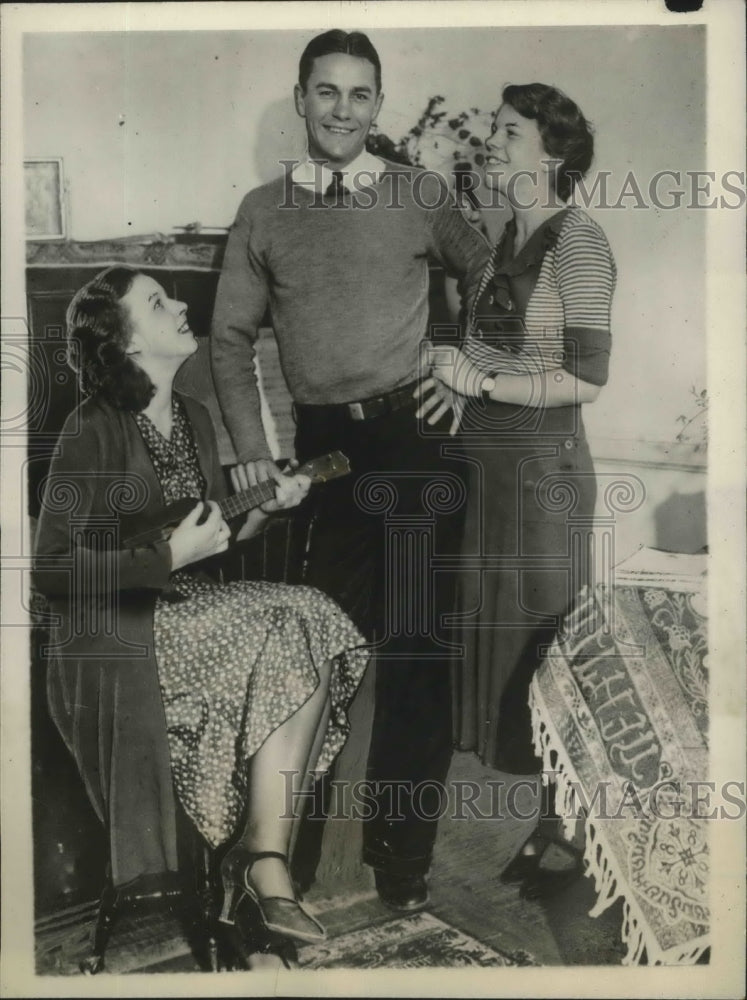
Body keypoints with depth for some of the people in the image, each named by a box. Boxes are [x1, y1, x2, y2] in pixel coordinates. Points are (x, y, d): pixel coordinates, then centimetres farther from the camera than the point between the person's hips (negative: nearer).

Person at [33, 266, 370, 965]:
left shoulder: (193, 418, 10)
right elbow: (51, 570, -15)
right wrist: (169, 557, -20)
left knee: (304, 631, -17)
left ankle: (260, 859, -13)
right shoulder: (93, 429, -13)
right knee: (293, 635, -22)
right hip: (117, 642, -7)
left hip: (189, 611, 7)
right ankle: (265, 861, -10)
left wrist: (265, 507, 0)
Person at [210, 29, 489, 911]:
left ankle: (403, 851, 11)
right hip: (323, 444, 2)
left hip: (416, 434, -2)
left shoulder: (422, 196, 3)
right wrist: (253, 452, 1)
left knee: (414, 642, -3)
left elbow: (487, 276, 15)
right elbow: (231, 335, 8)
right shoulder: (262, 211, 7)